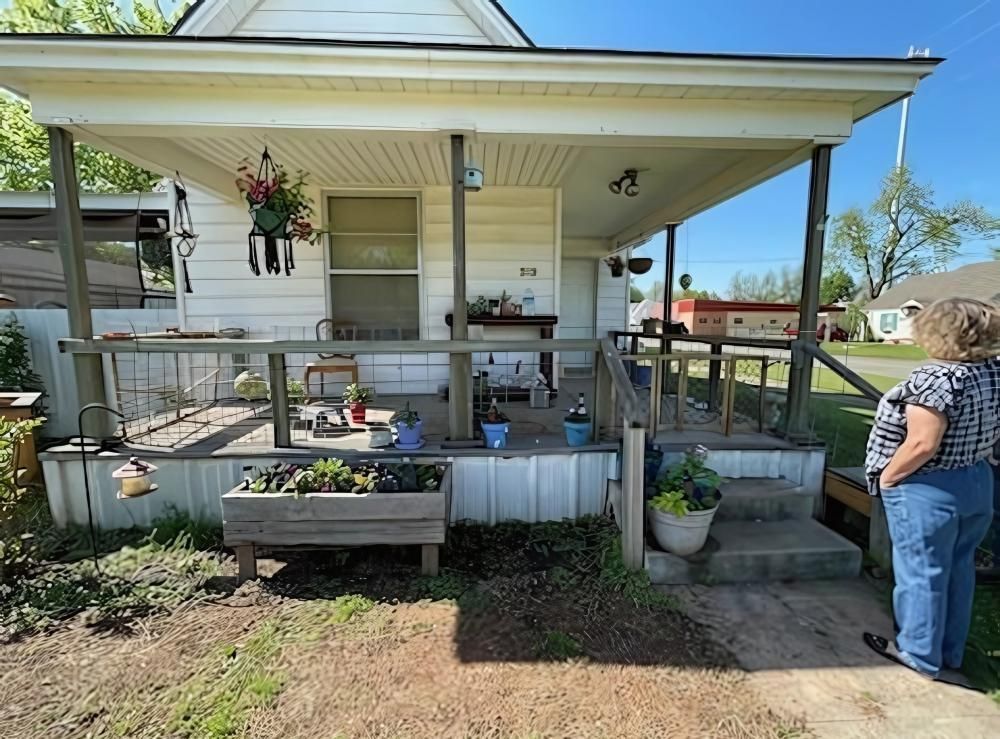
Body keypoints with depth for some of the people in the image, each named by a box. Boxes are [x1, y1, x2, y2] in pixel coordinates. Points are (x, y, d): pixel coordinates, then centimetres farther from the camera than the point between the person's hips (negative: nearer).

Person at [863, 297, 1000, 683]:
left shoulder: (935, 379, -24)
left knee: (921, 572, 8)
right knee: (958, 570, 20)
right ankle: (949, 655, 36)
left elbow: (922, 444, -27)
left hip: (927, 491, -8)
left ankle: (920, 655, 25)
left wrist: (886, 477, -14)